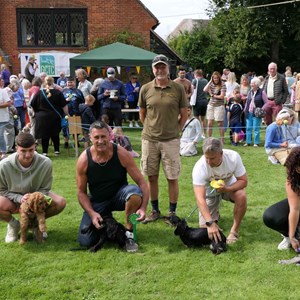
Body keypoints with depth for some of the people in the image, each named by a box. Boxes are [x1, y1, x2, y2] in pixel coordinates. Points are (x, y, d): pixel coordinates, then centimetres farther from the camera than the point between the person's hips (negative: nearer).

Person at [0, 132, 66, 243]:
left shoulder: (45, 163, -23)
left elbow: (45, 188, -10)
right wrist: (20, 198, -28)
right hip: (14, 200, -1)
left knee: (60, 202, -25)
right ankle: (13, 224, 0)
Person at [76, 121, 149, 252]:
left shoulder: (121, 154, -18)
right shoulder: (84, 160, -15)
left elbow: (141, 181, -16)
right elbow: (81, 192, -6)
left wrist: (143, 208, -30)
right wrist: (92, 213, -20)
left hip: (118, 196, -1)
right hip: (97, 201, 1)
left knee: (135, 192, -36)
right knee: (85, 242, -12)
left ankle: (129, 234, -13)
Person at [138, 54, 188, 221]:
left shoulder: (178, 89, -2)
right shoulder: (145, 89, 2)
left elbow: (184, 115, 5)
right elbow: (142, 114, 12)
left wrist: (174, 131, 3)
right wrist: (150, 130, 9)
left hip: (171, 140, -2)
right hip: (149, 140, 2)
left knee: (172, 178, 3)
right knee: (152, 177, 9)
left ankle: (172, 212, 16)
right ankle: (155, 211, 23)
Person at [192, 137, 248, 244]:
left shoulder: (233, 157, -31)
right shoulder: (199, 167, -35)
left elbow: (243, 181, -20)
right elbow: (200, 198, -40)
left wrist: (227, 189, -40)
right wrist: (210, 223, -50)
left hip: (229, 186, 1)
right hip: (209, 190, 0)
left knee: (241, 196, -33)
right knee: (205, 226, -9)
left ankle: (234, 231, -14)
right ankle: (215, 216, 27)